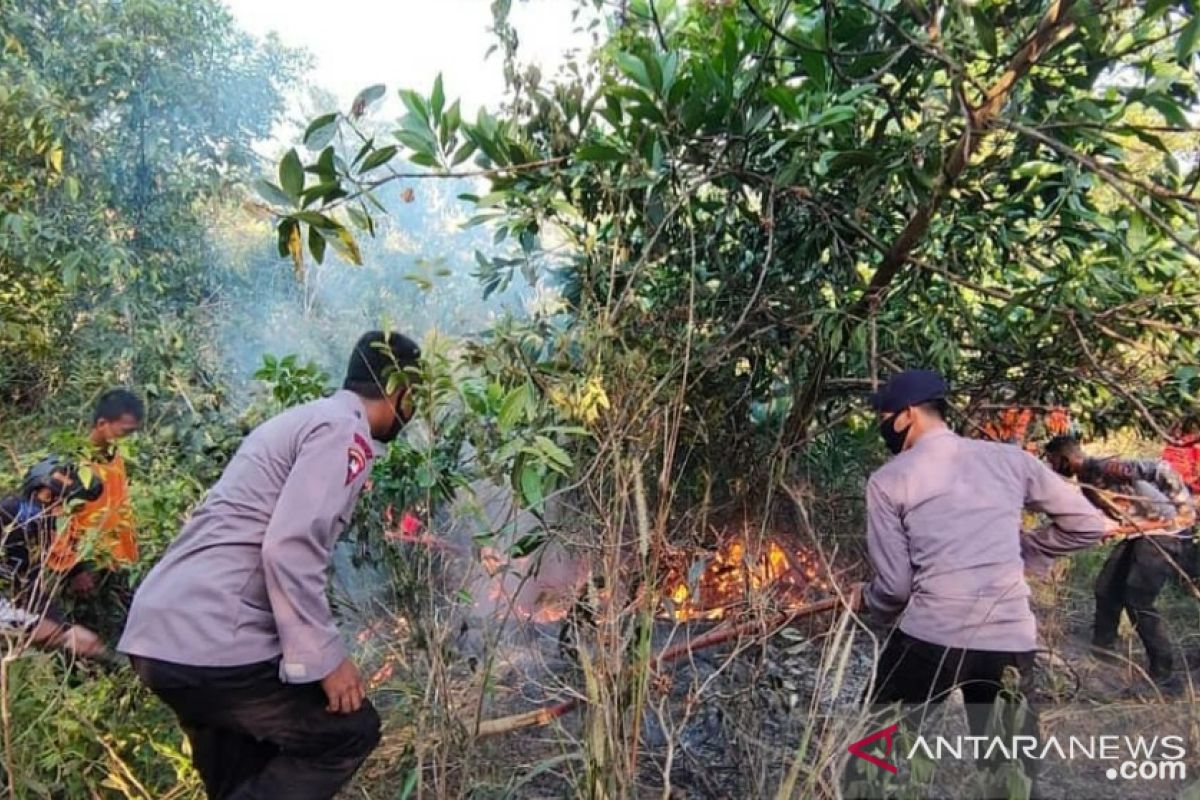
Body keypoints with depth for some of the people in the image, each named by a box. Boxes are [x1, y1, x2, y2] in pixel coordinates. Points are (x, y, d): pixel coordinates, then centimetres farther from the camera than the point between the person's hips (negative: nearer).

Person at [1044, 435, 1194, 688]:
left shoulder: (1105, 468, -22)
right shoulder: (1086, 480, 7)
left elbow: (1160, 469, -28)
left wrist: (1184, 508, -27)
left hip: (1162, 533, -9)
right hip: (1137, 534, 9)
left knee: (1137, 602, -13)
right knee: (1106, 589, 11)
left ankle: (1164, 675, -4)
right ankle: (1102, 649, 26)